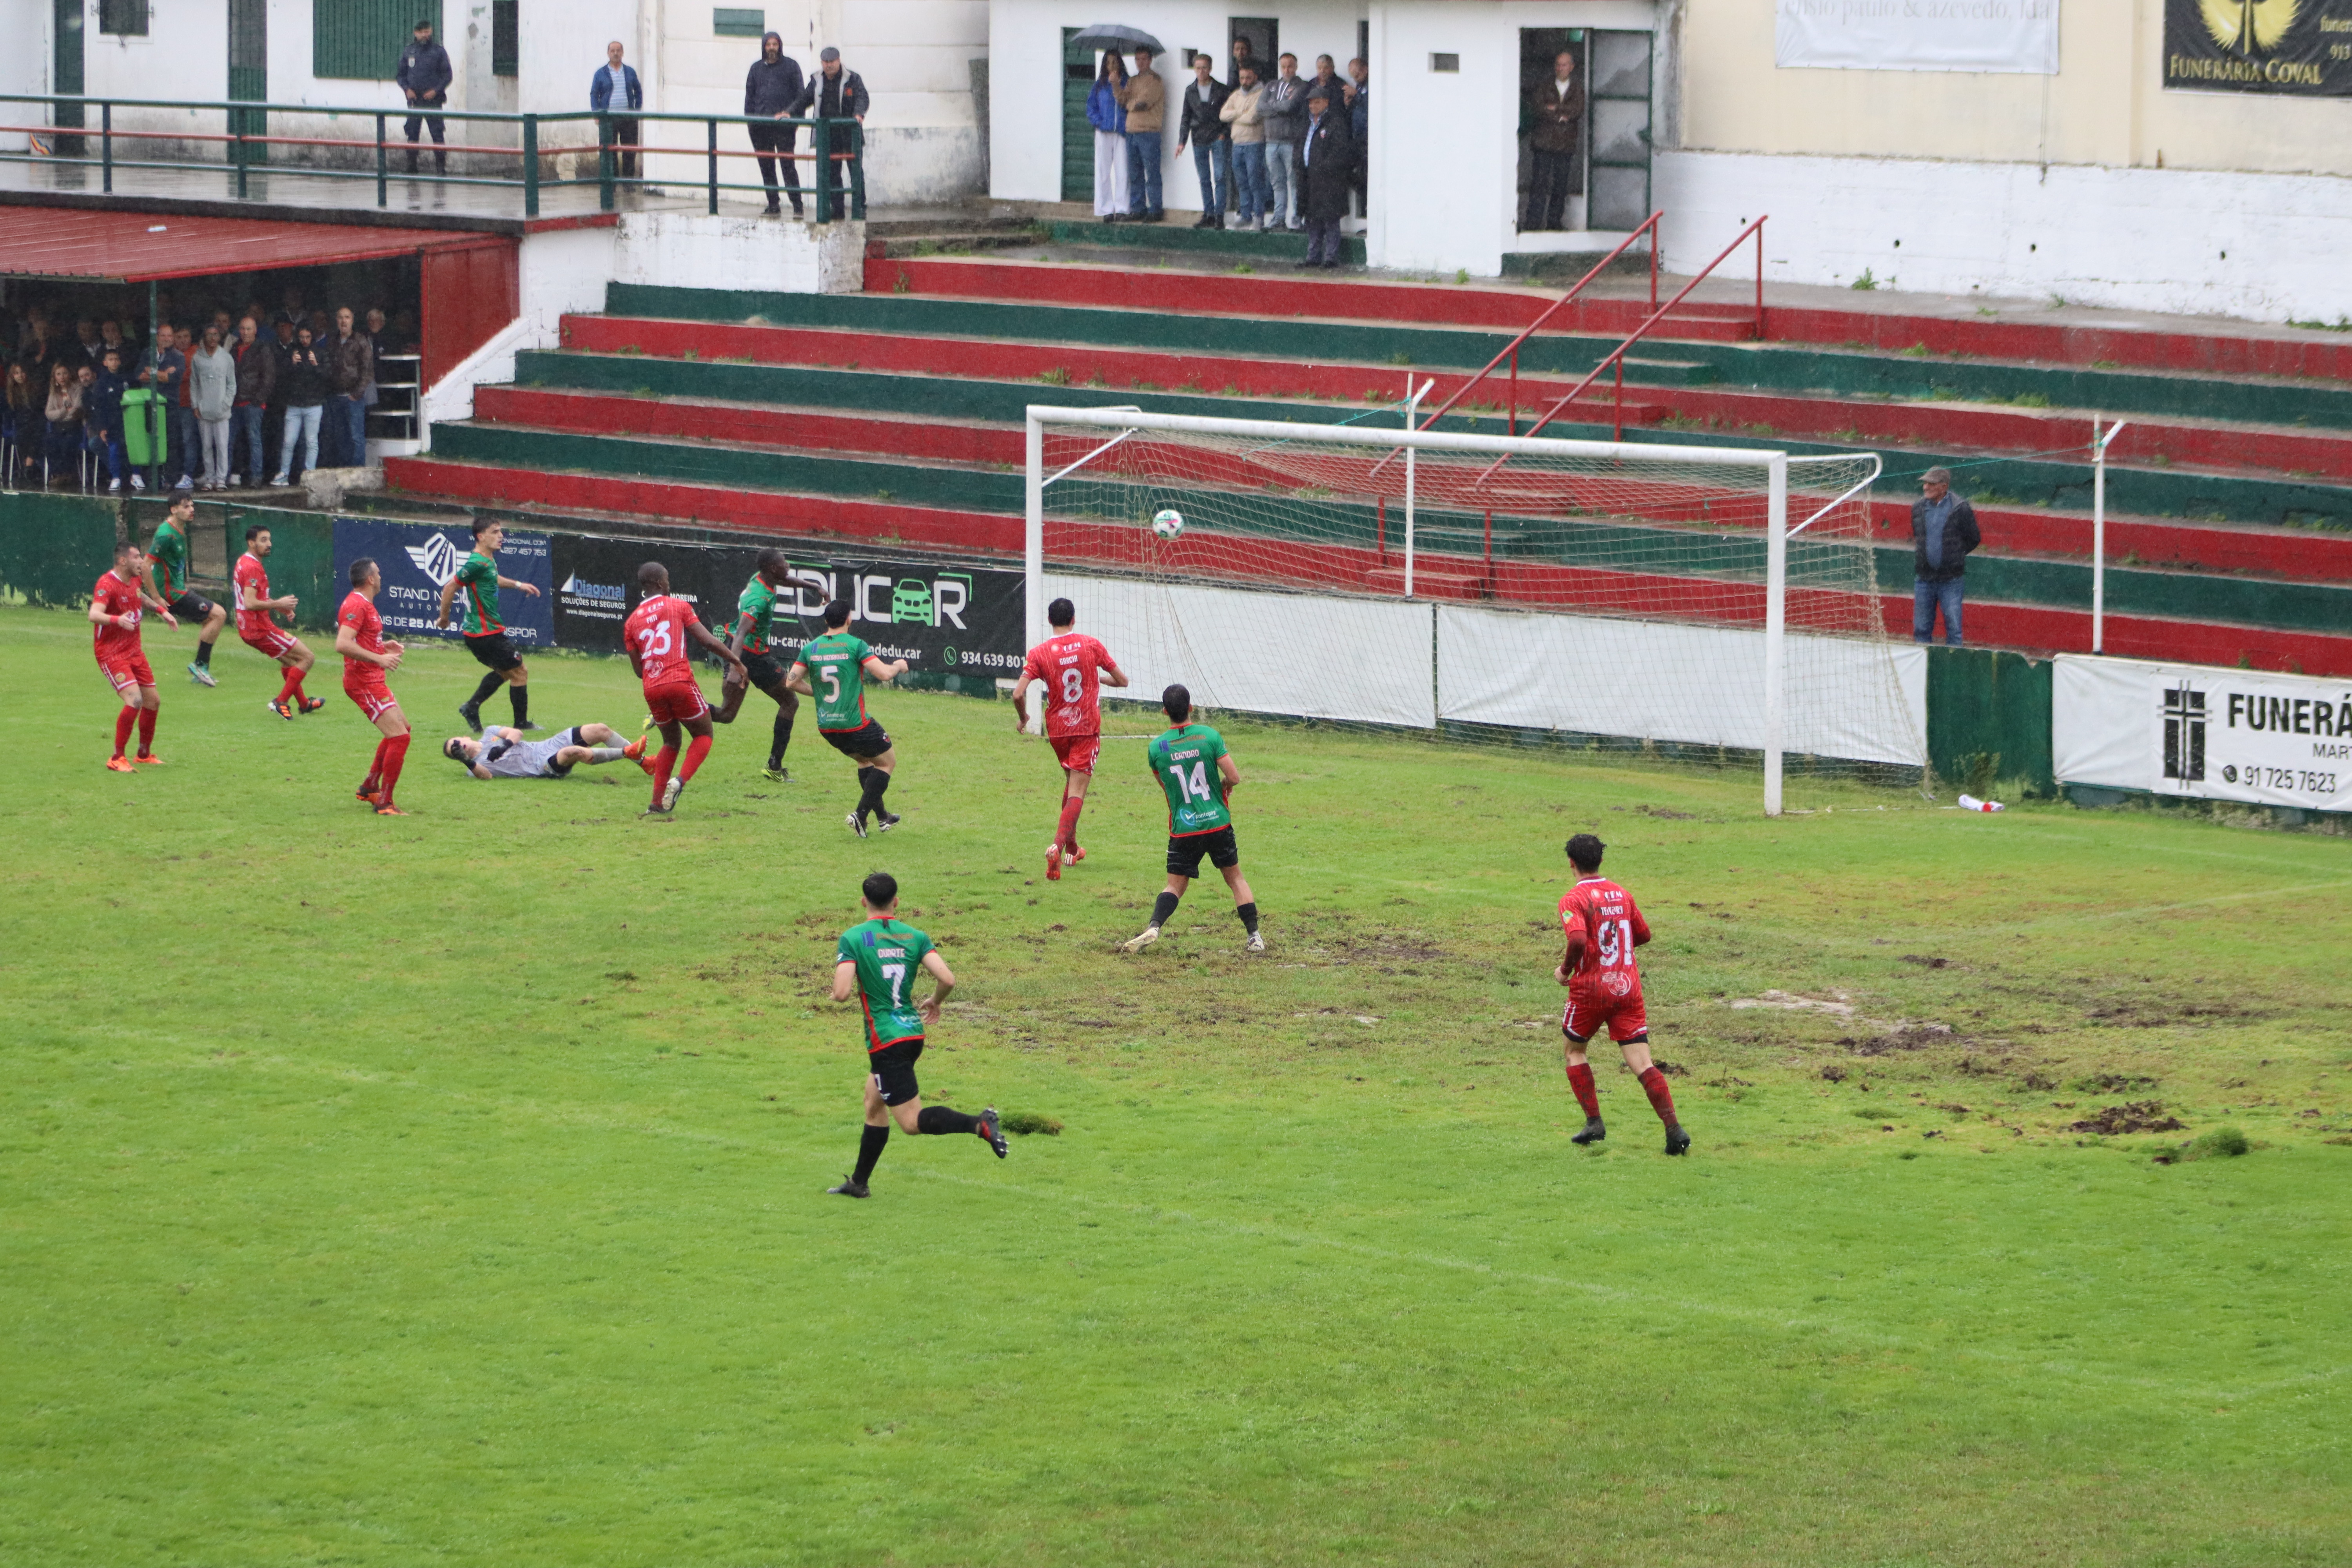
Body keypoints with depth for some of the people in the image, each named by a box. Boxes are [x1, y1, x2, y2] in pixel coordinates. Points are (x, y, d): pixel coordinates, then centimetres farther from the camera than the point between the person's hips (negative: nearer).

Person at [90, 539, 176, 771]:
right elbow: (94, 615, -36)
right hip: (111, 654, -9)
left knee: (153, 702, 12)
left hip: (134, 651, 9)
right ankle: (117, 759, -13)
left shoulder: (135, 579, 6)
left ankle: (145, 754, 32)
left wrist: (161, 610, 24)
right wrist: (117, 620, -53)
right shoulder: (107, 584, -21)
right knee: (134, 700, -23)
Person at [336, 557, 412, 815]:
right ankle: (384, 803, -9)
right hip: (364, 683, -11)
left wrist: (383, 647, 15)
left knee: (402, 727, 24)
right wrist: (378, 658, -30)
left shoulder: (363, 604, 15)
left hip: (373, 680, 11)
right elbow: (342, 644, -29)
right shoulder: (356, 606, -18)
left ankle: (369, 787, 29)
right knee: (400, 737, -14)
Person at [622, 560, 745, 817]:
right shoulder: (678, 606, 3)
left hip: (652, 689, 4)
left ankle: (657, 803, 10)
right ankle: (680, 781, -12)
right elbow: (708, 641, -3)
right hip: (681, 683, -4)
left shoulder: (631, 622, 14)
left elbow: (638, 669, 15)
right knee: (704, 736, 13)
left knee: (671, 742, 22)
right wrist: (736, 661, 9)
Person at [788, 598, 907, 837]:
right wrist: (899, 666, 5)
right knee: (887, 762, 13)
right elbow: (884, 674, -18)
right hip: (855, 725, -6)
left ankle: (882, 817, 32)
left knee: (865, 759, 29)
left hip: (826, 728, 6)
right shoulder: (855, 645, -12)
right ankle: (860, 815, 1)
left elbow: (792, 681, 4)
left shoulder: (810, 648, 3)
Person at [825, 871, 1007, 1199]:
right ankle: (859, 1182, 29)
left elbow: (842, 992, -19)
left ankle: (980, 1124, -27)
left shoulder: (853, 938, -9)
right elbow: (947, 979, -6)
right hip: (913, 1032, 7)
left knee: (912, 1121, -7)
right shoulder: (915, 937, 3)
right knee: (874, 1104, 22)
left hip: (886, 1040, -7)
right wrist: (934, 1002, 15)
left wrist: (837, 991, 6)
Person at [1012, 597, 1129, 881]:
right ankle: (1058, 845, -26)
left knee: (1072, 782, 24)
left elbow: (1018, 694, -15)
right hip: (1088, 729, -2)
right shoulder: (1091, 646, -5)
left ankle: (1071, 847, 30)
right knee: (1077, 792, -6)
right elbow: (1122, 680, 2)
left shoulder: (1039, 653, -6)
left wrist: (1022, 718, 4)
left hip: (1057, 729, 2)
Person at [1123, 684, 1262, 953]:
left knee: (1176, 885, 10)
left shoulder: (1156, 747, -3)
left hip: (1183, 829, 0)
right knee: (1235, 877, 16)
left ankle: (1153, 928, -14)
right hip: (1218, 822, 0)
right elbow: (1234, 777, -9)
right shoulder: (1210, 736, -8)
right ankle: (1254, 937, 14)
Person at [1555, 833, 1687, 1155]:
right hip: (1628, 987, 4)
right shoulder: (1621, 894, 9)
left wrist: (1565, 969, -8)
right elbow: (1644, 935, 19)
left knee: (1575, 1052, 20)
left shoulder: (1574, 899, -10)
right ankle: (1674, 1127, -16)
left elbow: (1578, 941, -26)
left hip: (1591, 987, -4)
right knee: (1642, 1062, -2)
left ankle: (1594, 1123, 12)